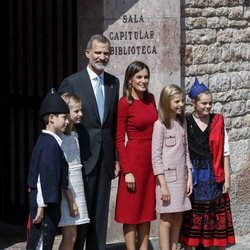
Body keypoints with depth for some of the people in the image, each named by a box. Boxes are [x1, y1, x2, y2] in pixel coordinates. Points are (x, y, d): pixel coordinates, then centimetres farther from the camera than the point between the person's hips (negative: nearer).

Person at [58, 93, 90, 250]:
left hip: (77, 185, 8)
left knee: (71, 236, 7)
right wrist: (71, 199, -16)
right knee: (70, 235, -7)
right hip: (65, 188, -8)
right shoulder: (60, 137, -14)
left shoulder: (75, 134, 12)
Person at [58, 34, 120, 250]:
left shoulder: (114, 83, 9)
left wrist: (116, 158, 8)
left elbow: (115, 124, 11)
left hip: (105, 158, 5)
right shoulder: (72, 82, -5)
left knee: (100, 214, 9)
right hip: (82, 157, -5)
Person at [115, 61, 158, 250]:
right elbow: (119, 139, -10)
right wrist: (127, 171, -15)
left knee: (147, 209, 11)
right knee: (132, 211, 1)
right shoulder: (125, 103, -9)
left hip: (152, 160, 6)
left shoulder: (151, 99, 8)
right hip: (134, 159, -6)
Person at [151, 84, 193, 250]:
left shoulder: (182, 123, 10)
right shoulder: (160, 125, -9)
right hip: (167, 177, -6)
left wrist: (190, 177, 6)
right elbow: (156, 156, -11)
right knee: (167, 220, -3)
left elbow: (186, 152, 13)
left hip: (181, 177, 6)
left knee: (178, 219, 7)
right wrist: (163, 184, -14)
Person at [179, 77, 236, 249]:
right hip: (193, 177, -2)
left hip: (214, 177, 2)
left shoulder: (218, 122, 3)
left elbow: (225, 152, 5)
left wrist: (227, 178, 1)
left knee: (217, 218, 5)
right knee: (192, 219, 2)